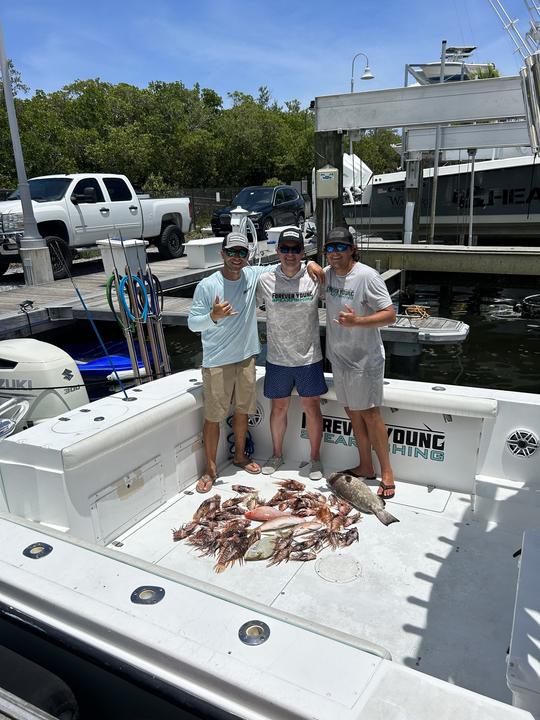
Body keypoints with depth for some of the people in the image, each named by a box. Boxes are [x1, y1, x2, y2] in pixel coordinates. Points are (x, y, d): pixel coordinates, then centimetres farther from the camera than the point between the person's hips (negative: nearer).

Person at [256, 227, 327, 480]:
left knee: (312, 407, 8)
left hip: (309, 358, 0)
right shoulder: (265, 281, -5)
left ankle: (315, 457, 27)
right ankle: (277, 454, 34)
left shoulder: (314, 278, -6)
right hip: (277, 359, 1)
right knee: (278, 408, 14)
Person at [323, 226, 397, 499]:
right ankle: (365, 467, 27)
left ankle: (387, 473, 10)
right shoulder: (327, 273, 3)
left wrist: (357, 321, -32)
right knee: (353, 412, 13)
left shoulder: (367, 276, -16)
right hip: (339, 356, 7)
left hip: (364, 358, -7)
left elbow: (390, 315, -18)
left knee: (369, 413, -3)